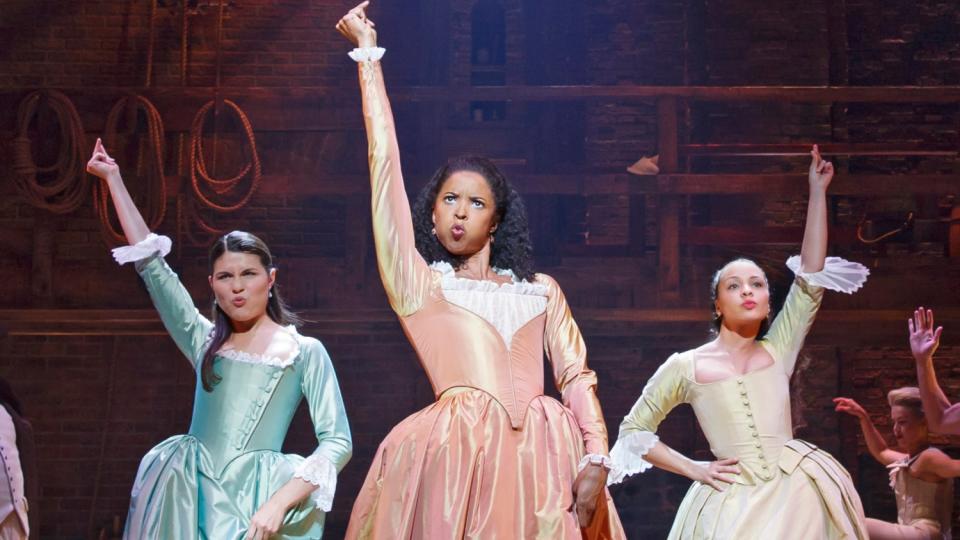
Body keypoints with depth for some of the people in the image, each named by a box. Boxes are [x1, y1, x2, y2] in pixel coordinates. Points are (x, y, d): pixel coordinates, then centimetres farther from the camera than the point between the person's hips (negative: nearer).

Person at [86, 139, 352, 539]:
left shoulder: (306, 352, 3)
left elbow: (337, 442, -5)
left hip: (255, 501, -3)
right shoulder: (203, 342, 13)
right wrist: (114, 179, 18)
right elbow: (152, 264, 15)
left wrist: (280, 502, -20)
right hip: (188, 499, 3)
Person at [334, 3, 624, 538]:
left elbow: (577, 377, 12)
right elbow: (386, 164, 15)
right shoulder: (415, 282, 16)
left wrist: (596, 459, -5)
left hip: (542, 452, 2)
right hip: (456, 450, -2)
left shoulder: (541, 289, 22)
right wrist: (369, 57, 18)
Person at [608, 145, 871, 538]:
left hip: (794, 497, 2)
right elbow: (634, 430, 11)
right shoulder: (686, 367, 2)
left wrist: (817, 191, 0)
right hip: (730, 505, -1)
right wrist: (694, 470, 1)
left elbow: (812, 274, 1)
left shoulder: (778, 350, 6)